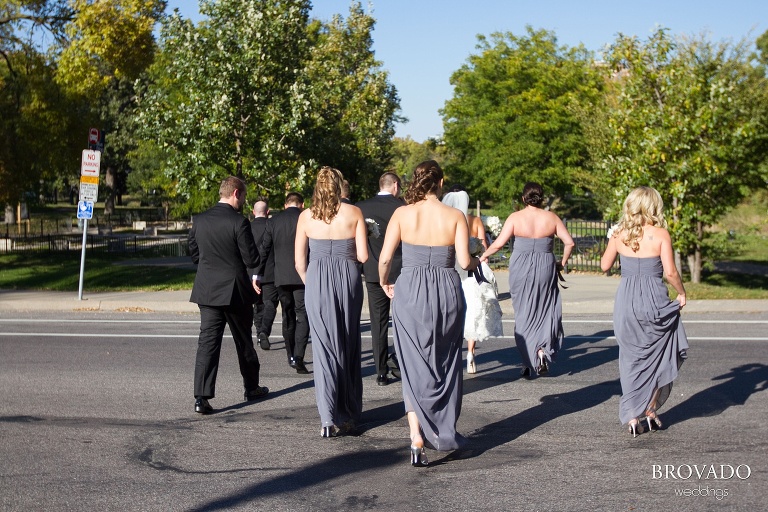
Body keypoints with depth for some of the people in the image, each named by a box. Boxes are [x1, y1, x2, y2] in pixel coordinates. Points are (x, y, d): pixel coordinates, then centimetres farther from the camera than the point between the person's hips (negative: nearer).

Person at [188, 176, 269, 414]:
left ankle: (201, 397, -9)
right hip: (235, 290, -3)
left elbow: (194, 254, 11)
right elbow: (251, 260, -13)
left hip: (207, 291, 4)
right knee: (243, 341, 14)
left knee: (207, 342, 0)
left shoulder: (199, 220, 2)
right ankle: (252, 387, 31)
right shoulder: (239, 222, -15)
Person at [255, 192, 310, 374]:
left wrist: (257, 275, 9)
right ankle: (298, 357, -15)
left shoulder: (273, 221, 5)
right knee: (303, 316, -2)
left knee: (288, 316, 14)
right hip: (303, 276, -3)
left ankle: (291, 357, 19)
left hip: (281, 277, 3)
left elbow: (264, 249, 5)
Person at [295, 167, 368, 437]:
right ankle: (349, 413, 23)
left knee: (324, 347, 4)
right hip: (348, 279, 0)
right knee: (349, 346, 14)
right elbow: (363, 255, -2)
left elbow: (299, 262, 2)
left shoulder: (306, 217, 1)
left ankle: (329, 418, 0)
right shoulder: (354, 213, -1)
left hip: (317, 281, 0)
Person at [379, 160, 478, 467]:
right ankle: (445, 432, 28)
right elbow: (464, 262, -9)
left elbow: (384, 259, -5)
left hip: (410, 292, 0)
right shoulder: (455, 216, -3)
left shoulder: (402, 214, -3)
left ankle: (417, 437, -7)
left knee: (414, 367, 6)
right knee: (445, 366, 17)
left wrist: (384, 283, 14)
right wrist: (478, 262, 14)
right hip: (447, 291, 1)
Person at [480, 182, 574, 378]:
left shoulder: (515, 217, -5)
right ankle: (542, 351, -5)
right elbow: (569, 242, -2)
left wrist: (484, 255, 5)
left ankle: (528, 363, 11)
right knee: (545, 311, 15)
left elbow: (498, 243, -11)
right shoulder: (551, 218, 0)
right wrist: (562, 263, 12)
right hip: (545, 269, 1)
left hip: (521, 269, -1)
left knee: (523, 313, 10)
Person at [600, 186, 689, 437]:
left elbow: (604, 266, 10)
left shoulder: (619, 235, 0)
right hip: (654, 300, -2)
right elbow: (670, 272, -13)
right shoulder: (660, 234, -8)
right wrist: (681, 294, 3)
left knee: (631, 357, 12)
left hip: (626, 300, 3)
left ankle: (632, 416, 10)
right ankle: (650, 410, 17)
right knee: (659, 355, 17)